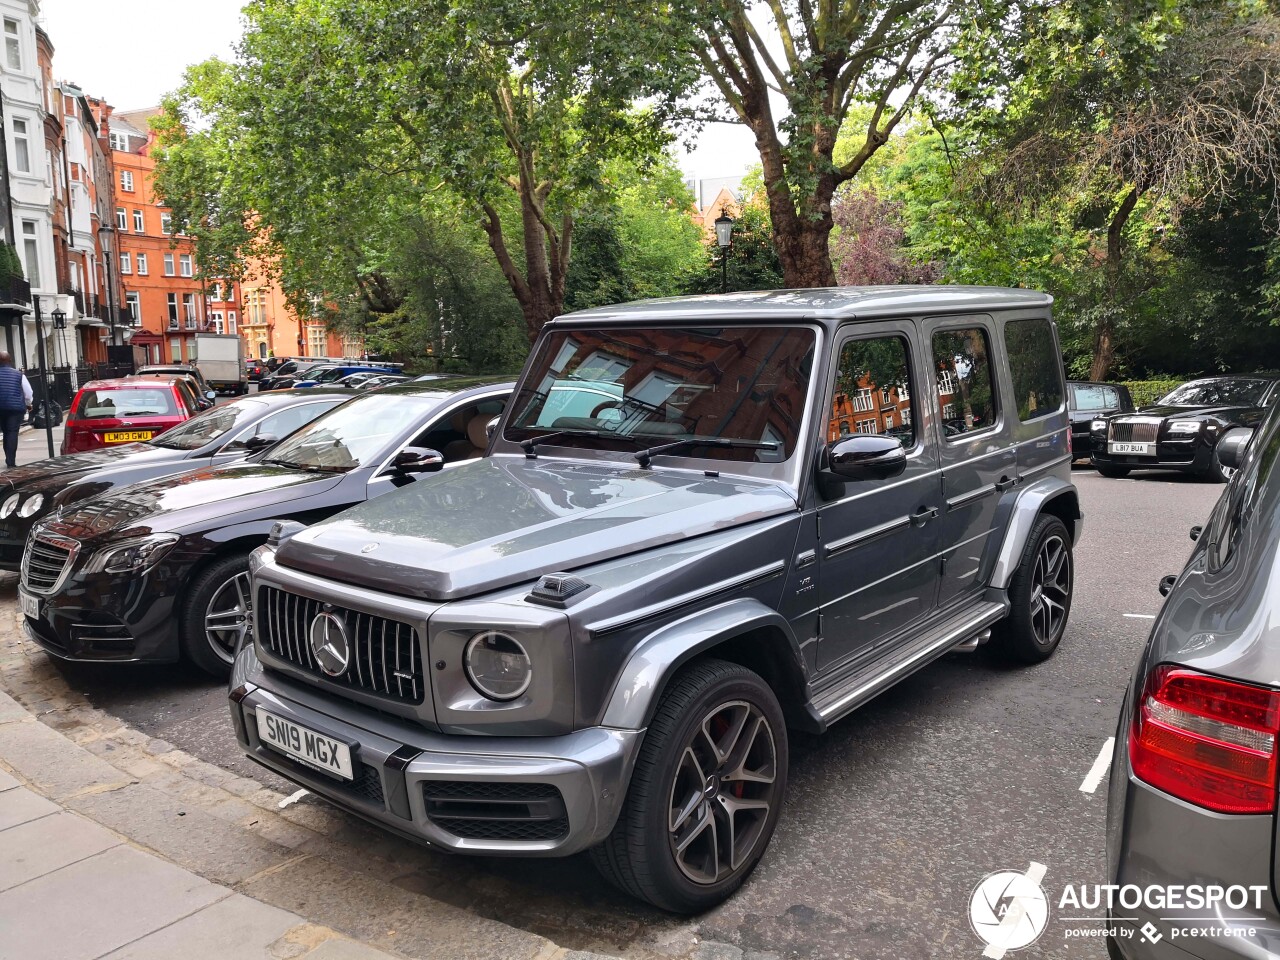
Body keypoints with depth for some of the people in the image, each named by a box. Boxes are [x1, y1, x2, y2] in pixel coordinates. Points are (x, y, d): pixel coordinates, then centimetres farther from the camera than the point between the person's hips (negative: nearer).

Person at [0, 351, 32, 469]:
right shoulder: (19, 374, -4)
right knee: (12, 433, -1)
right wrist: (28, 404, 18)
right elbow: (28, 392, 1)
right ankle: (11, 461, -6)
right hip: (16, 407, -2)